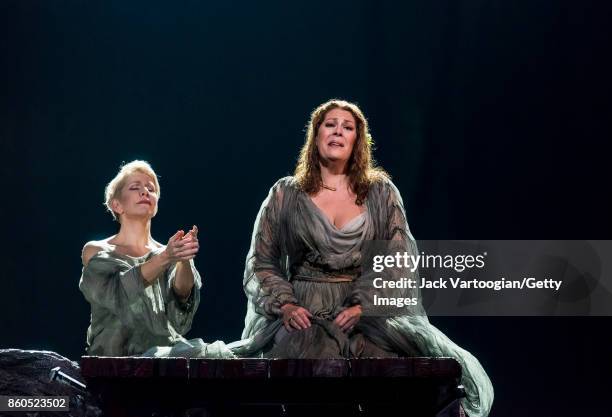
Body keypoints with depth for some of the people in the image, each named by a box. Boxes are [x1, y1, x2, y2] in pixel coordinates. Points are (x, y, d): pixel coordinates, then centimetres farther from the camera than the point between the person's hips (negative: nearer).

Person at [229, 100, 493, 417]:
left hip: (370, 316, 1)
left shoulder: (381, 192, 12)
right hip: (304, 316, -1)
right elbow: (260, 264, 10)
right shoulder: (285, 195, 11)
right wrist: (284, 305, -9)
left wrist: (363, 306, -13)